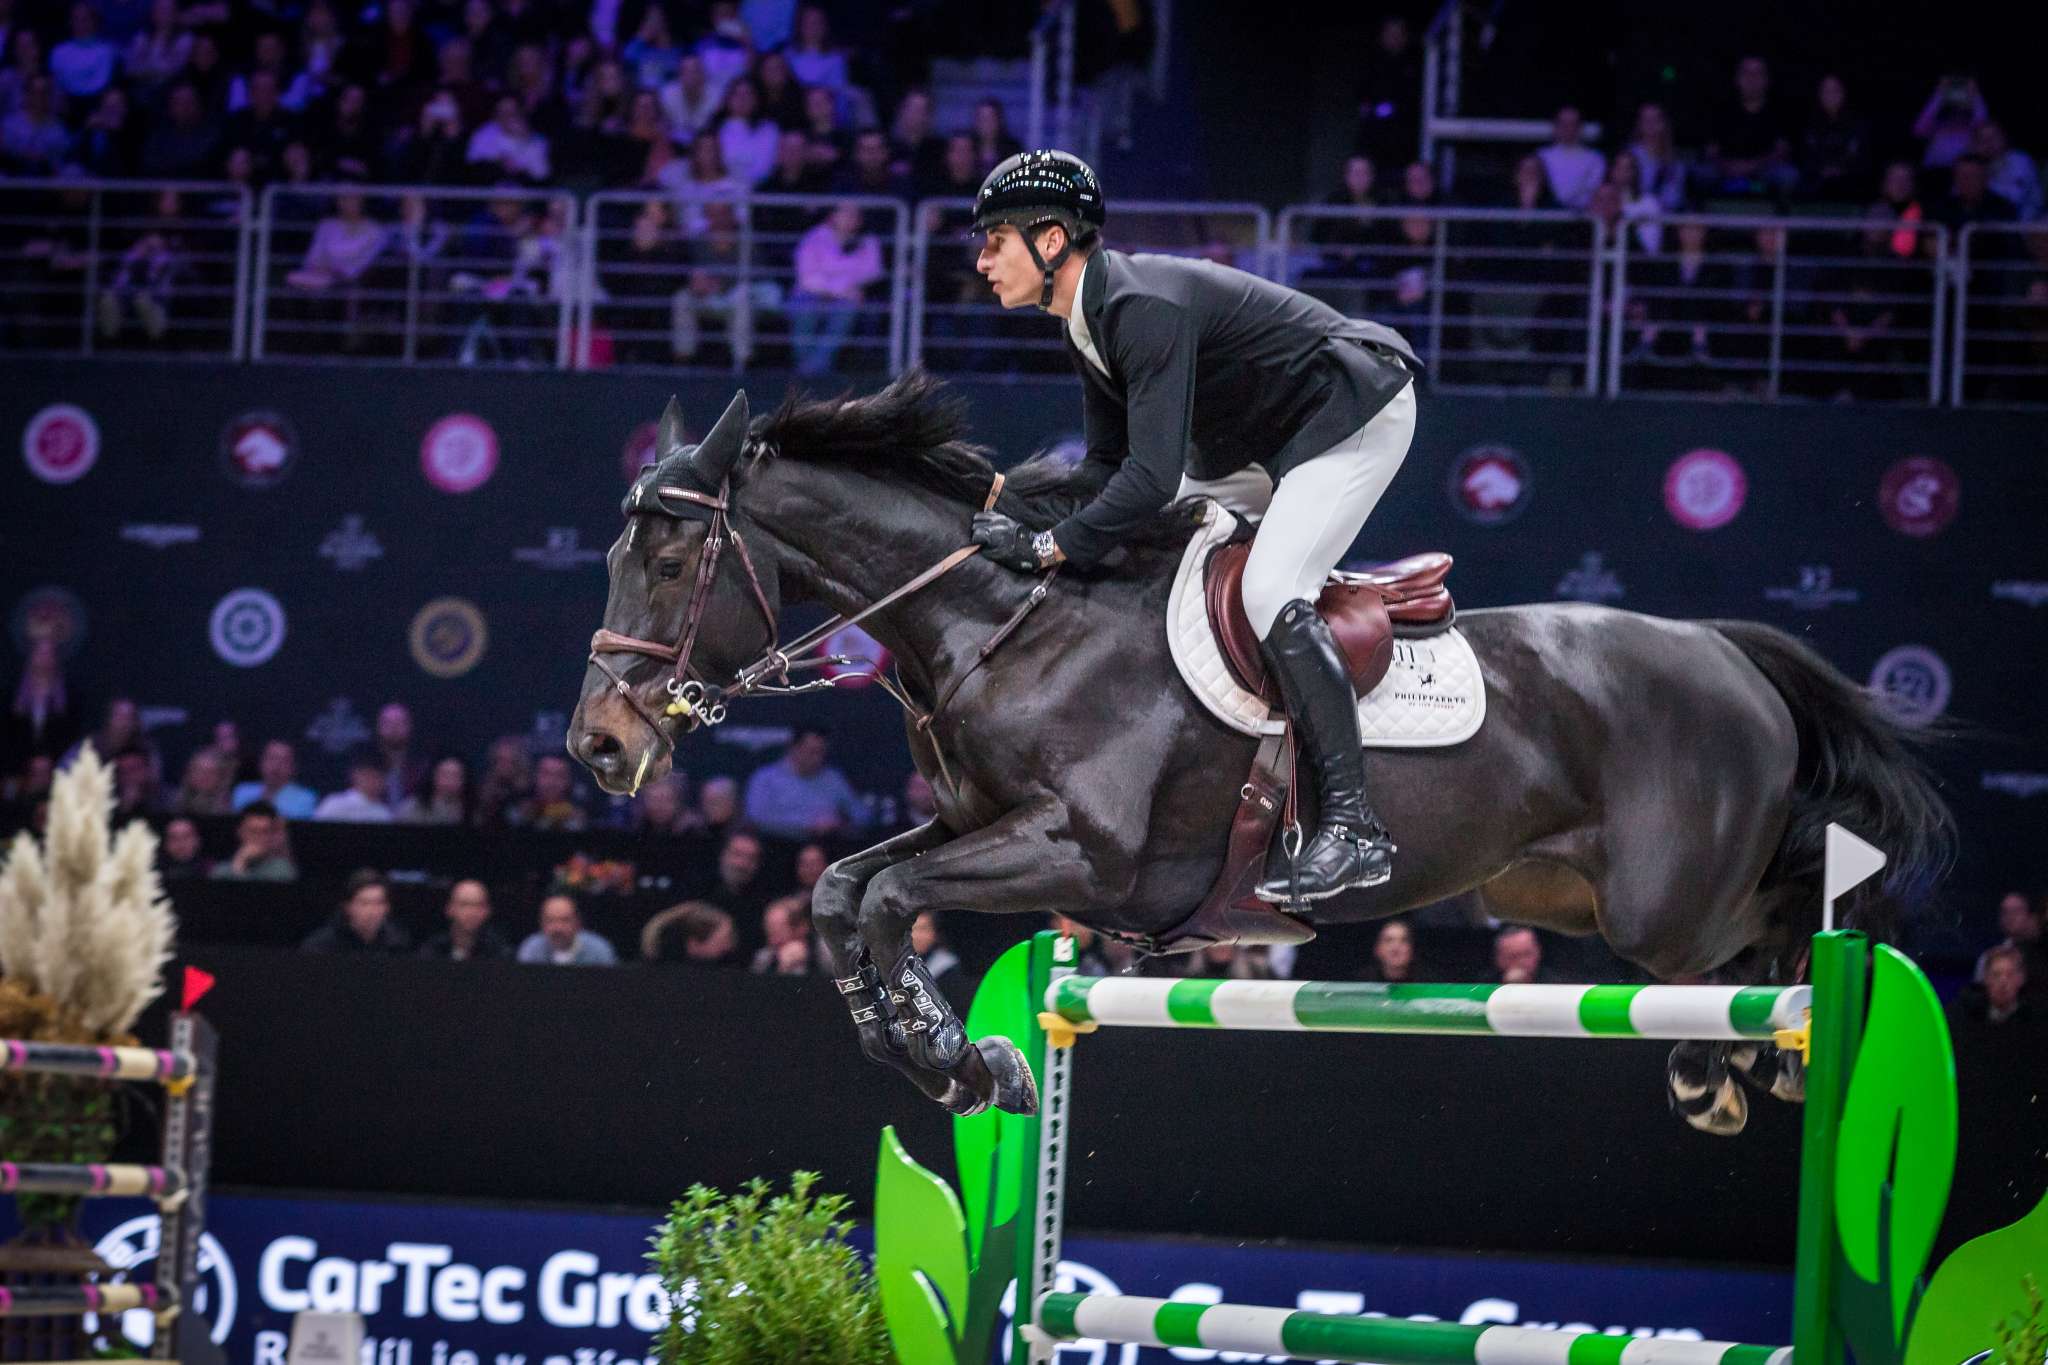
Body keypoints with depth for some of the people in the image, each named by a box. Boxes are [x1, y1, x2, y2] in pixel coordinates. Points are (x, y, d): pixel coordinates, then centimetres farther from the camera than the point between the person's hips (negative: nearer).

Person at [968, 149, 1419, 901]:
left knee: (1270, 593, -25)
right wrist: (1019, 509, -8)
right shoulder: (1087, 323, 1)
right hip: (1262, 443, 11)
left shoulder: (1146, 305, -30)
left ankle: (1352, 826, -28)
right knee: (1130, 559, 9)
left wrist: (1046, 548, -33)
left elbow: (1153, 474, -36)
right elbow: (1111, 462, 6)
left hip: (1357, 416, -11)